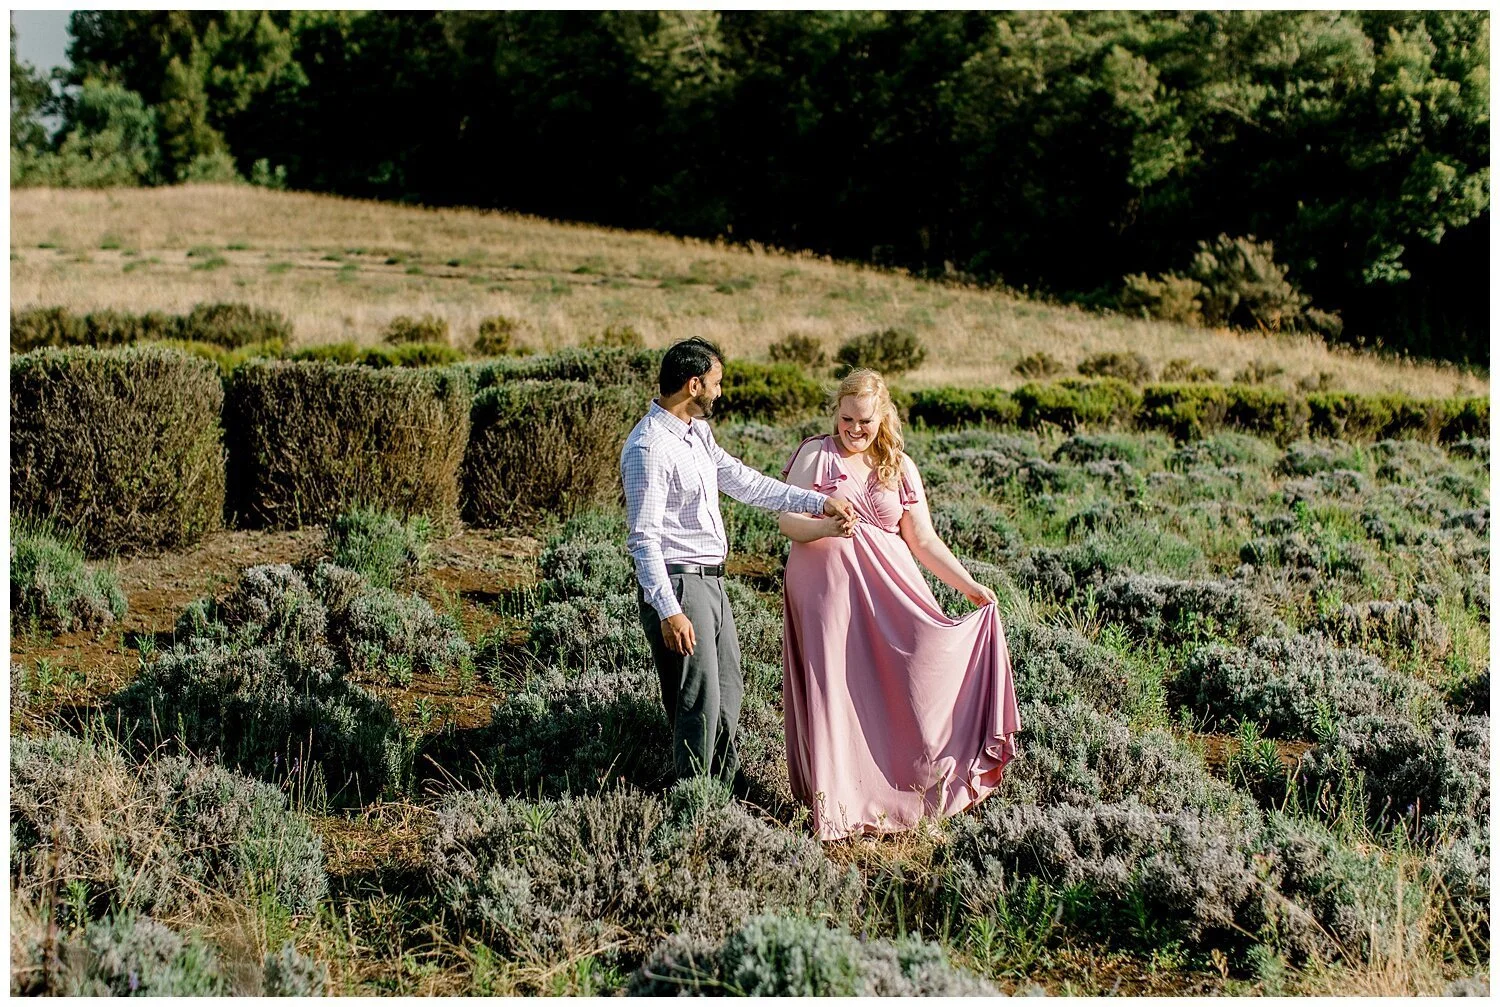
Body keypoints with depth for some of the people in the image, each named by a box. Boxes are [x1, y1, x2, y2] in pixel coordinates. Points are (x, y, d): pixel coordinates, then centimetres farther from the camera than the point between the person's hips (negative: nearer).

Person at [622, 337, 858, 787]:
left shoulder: (698, 433, 11)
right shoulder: (650, 447, -19)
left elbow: (745, 482, 17)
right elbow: (644, 538, -22)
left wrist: (819, 502, 12)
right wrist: (668, 612, -27)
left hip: (711, 581, 10)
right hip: (676, 584, -10)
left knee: (728, 690, 18)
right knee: (699, 702, -5)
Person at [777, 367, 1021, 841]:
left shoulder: (899, 468, 12)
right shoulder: (815, 456, 2)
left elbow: (923, 540, 12)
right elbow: (788, 521, -4)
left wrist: (968, 584, 4)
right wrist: (827, 526, -24)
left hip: (891, 588, 3)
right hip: (829, 587, -3)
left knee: (901, 677, -6)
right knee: (836, 689, -5)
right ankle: (840, 800, 2)